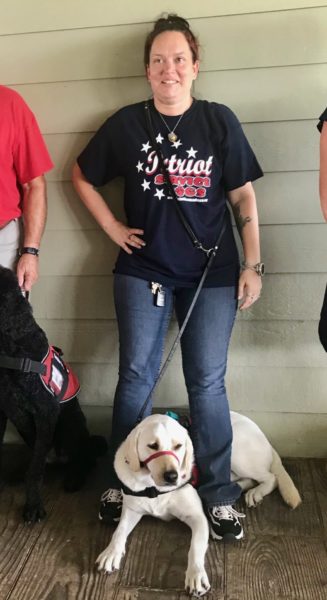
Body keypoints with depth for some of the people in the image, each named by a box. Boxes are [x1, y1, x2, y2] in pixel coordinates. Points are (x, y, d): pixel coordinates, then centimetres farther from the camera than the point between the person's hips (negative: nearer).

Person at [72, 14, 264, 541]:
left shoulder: (219, 121, 1)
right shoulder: (126, 123, 2)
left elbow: (244, 198, 2)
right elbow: (82, 177, 13)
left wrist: (253, 265, -3)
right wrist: (112, 228, 3)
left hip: (211, 273, 0)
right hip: (144, 270, 1)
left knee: (207, 383, 3)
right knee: (136, 377, 5)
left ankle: (218, 495, 18)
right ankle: (122, 481, 24)